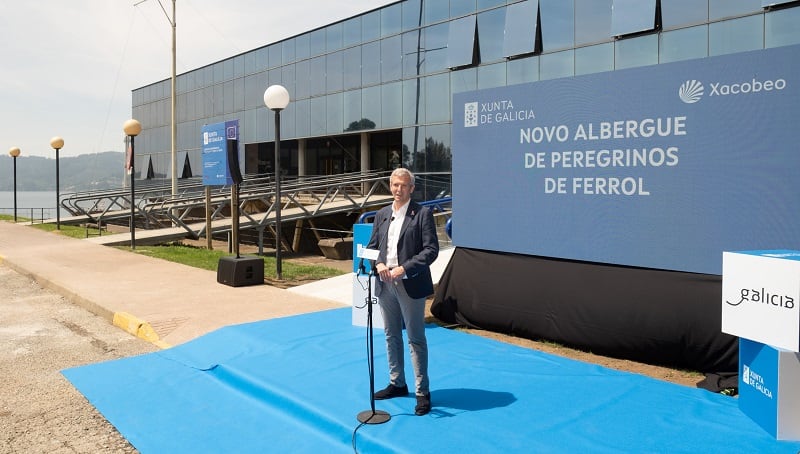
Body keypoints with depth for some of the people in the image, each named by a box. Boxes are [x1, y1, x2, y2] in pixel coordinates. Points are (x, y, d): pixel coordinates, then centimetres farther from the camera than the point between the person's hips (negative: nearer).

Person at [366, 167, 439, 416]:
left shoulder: (422, 213, -6)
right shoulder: (381, 215, 11)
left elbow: (431, 249, -12)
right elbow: (372, 246, 14)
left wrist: (404, 268, -19)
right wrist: (378, 264, -7)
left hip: (410, 285, -6)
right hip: (385, 284, 6)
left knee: (416, 338, 0)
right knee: (391, 336, 15)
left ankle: (422, 392, 9)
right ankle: (397, 383, 30)